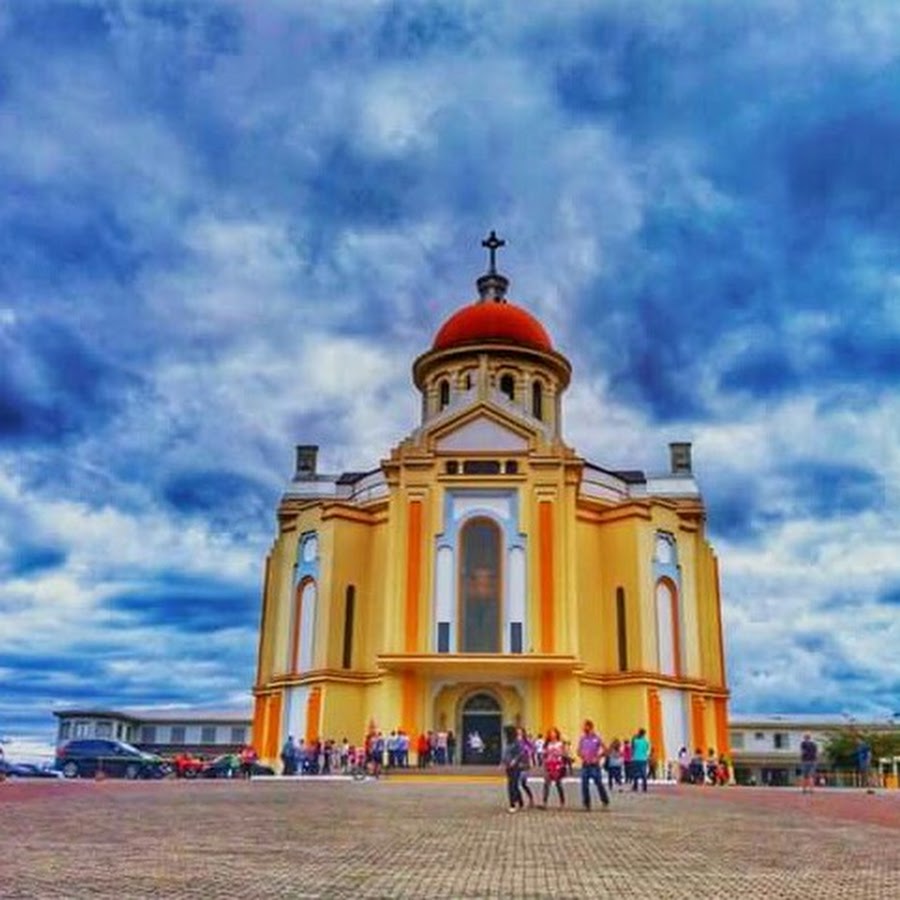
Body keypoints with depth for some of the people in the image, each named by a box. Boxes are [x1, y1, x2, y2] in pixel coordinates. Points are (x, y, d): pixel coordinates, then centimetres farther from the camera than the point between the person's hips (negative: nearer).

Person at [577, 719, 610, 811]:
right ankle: (586, 803, 11)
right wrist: (582, 757, -2)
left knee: (599, 783, -6)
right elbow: (579, 751, 16)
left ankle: (605, 802, 8)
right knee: (584, 784, 2)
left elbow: (604, 749, -2)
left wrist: (597, 758, -10)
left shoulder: (597, 738, -4)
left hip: (594, 765, -4)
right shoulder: (582, 738, 7)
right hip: (585, 765, 4)